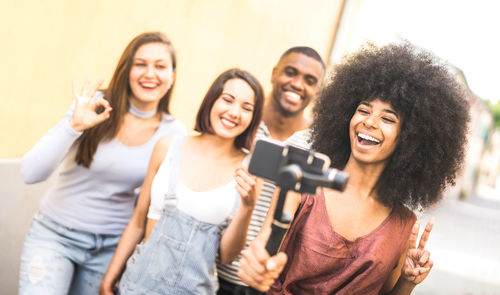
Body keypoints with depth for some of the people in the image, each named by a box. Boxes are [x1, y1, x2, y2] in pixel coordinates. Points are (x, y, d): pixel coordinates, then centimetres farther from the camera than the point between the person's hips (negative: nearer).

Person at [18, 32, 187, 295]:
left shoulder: (174, 133, -5)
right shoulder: (92, 105, -11)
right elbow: (30, 173, -17)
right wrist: (74, 125, -28)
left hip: (112, 246, 2)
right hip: (55, 233, -2)